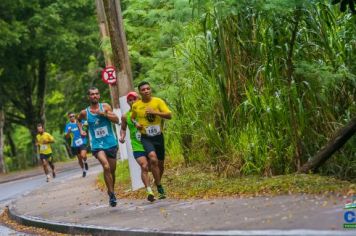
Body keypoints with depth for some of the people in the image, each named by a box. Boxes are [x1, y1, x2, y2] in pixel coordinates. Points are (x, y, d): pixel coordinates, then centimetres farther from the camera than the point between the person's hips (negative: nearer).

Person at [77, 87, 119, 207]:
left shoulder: (105, 107, 1)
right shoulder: (84, 112, 2)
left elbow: (116, 120, -9)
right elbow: (78, 120, 25)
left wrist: (103, 114, -19)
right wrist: (81, 130, 10)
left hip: (111, 143, 2)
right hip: (97, 145, -2)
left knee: (112, 170, 10)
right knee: (106, 167, -23)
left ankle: (111, 191, 33)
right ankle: (111, 194, -17)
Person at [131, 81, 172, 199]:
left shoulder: (158, 101, -4)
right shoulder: (136, 105, 1)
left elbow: (169, 115, -12)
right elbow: (132, 118, 21)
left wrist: (155, 112, -24)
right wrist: (136, 123, -1)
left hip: (158, 136, 2)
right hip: (146, 137, -2)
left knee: (161, 163, 12)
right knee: (153, 159, -25)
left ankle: (158, 182, 40)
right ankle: (160, 188, -17)